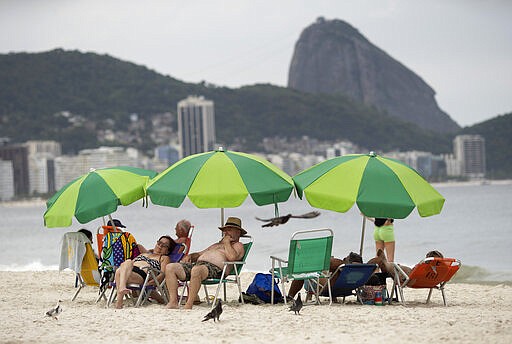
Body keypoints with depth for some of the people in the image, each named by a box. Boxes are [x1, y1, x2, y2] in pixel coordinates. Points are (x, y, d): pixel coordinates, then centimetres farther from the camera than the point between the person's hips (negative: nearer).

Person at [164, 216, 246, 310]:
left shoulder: (237, 245, 15)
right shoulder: (216, 245, 40)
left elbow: (232, 257, -8)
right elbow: (199, 254, 35)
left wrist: (226, 242, 5)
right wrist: (190, 256, 14)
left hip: (215, 268, -8)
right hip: (197, 264, 8)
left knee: (197, 270, -43)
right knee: (170, 267, -12)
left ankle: (188, 305, -41)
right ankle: (173, 301, -21)